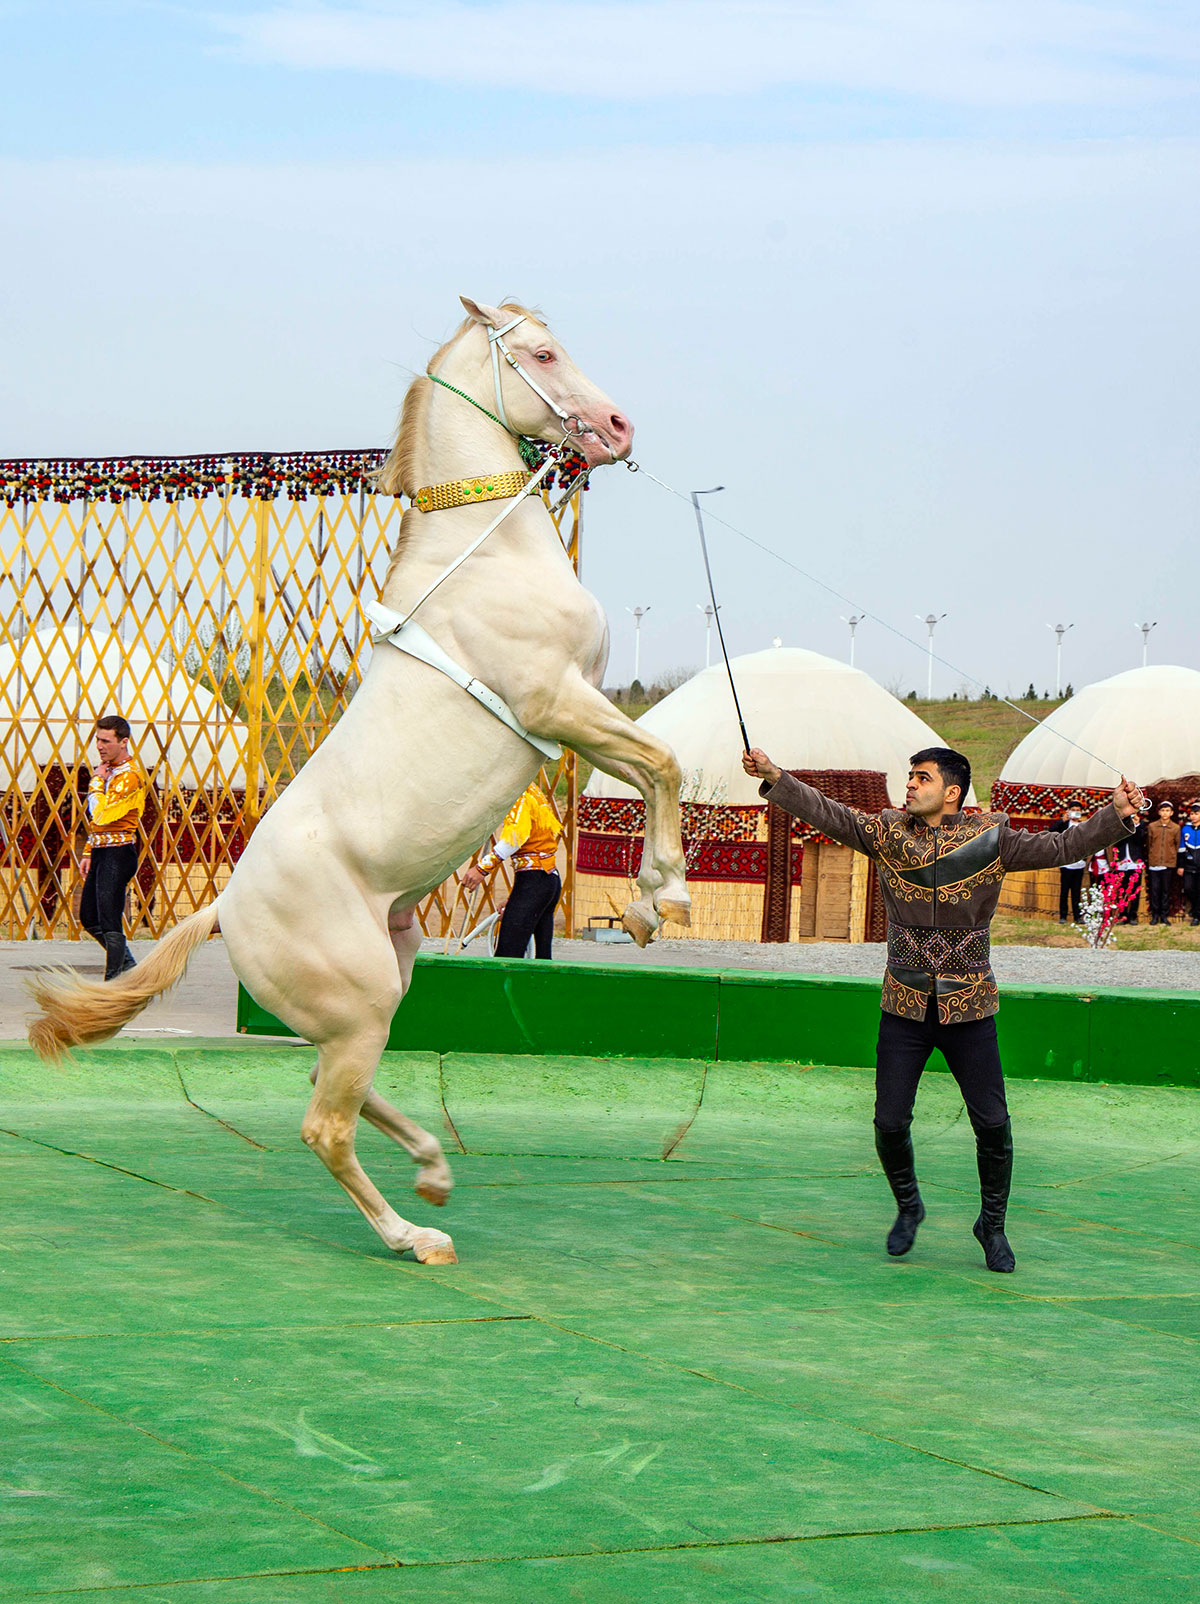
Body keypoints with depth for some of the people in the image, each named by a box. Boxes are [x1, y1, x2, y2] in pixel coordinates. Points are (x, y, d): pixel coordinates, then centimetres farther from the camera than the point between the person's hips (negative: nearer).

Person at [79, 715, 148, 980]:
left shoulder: (129, 775, -16)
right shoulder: (109, 769, 15)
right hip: (101, 850, 10)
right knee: (90, 919, 15)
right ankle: (127, 966, 28)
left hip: (117, 852, -10)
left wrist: (97, 781, -12)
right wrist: (89, 853, 21)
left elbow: (102, 815, -24)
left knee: (110, 922, -10)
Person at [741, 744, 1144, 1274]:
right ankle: (908, 1207, 29)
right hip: (904, 1007, 2)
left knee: (992, 1124, -3)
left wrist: (1116, 814, -16)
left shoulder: (991, 839, -3)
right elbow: (826, 813, 1)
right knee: (890, 1123, 1)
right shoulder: (887, 833, 2)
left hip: (969, 1009, -1)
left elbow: (1061, 847, -4)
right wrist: (773, 776, -8)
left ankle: (992, 1224, 19)